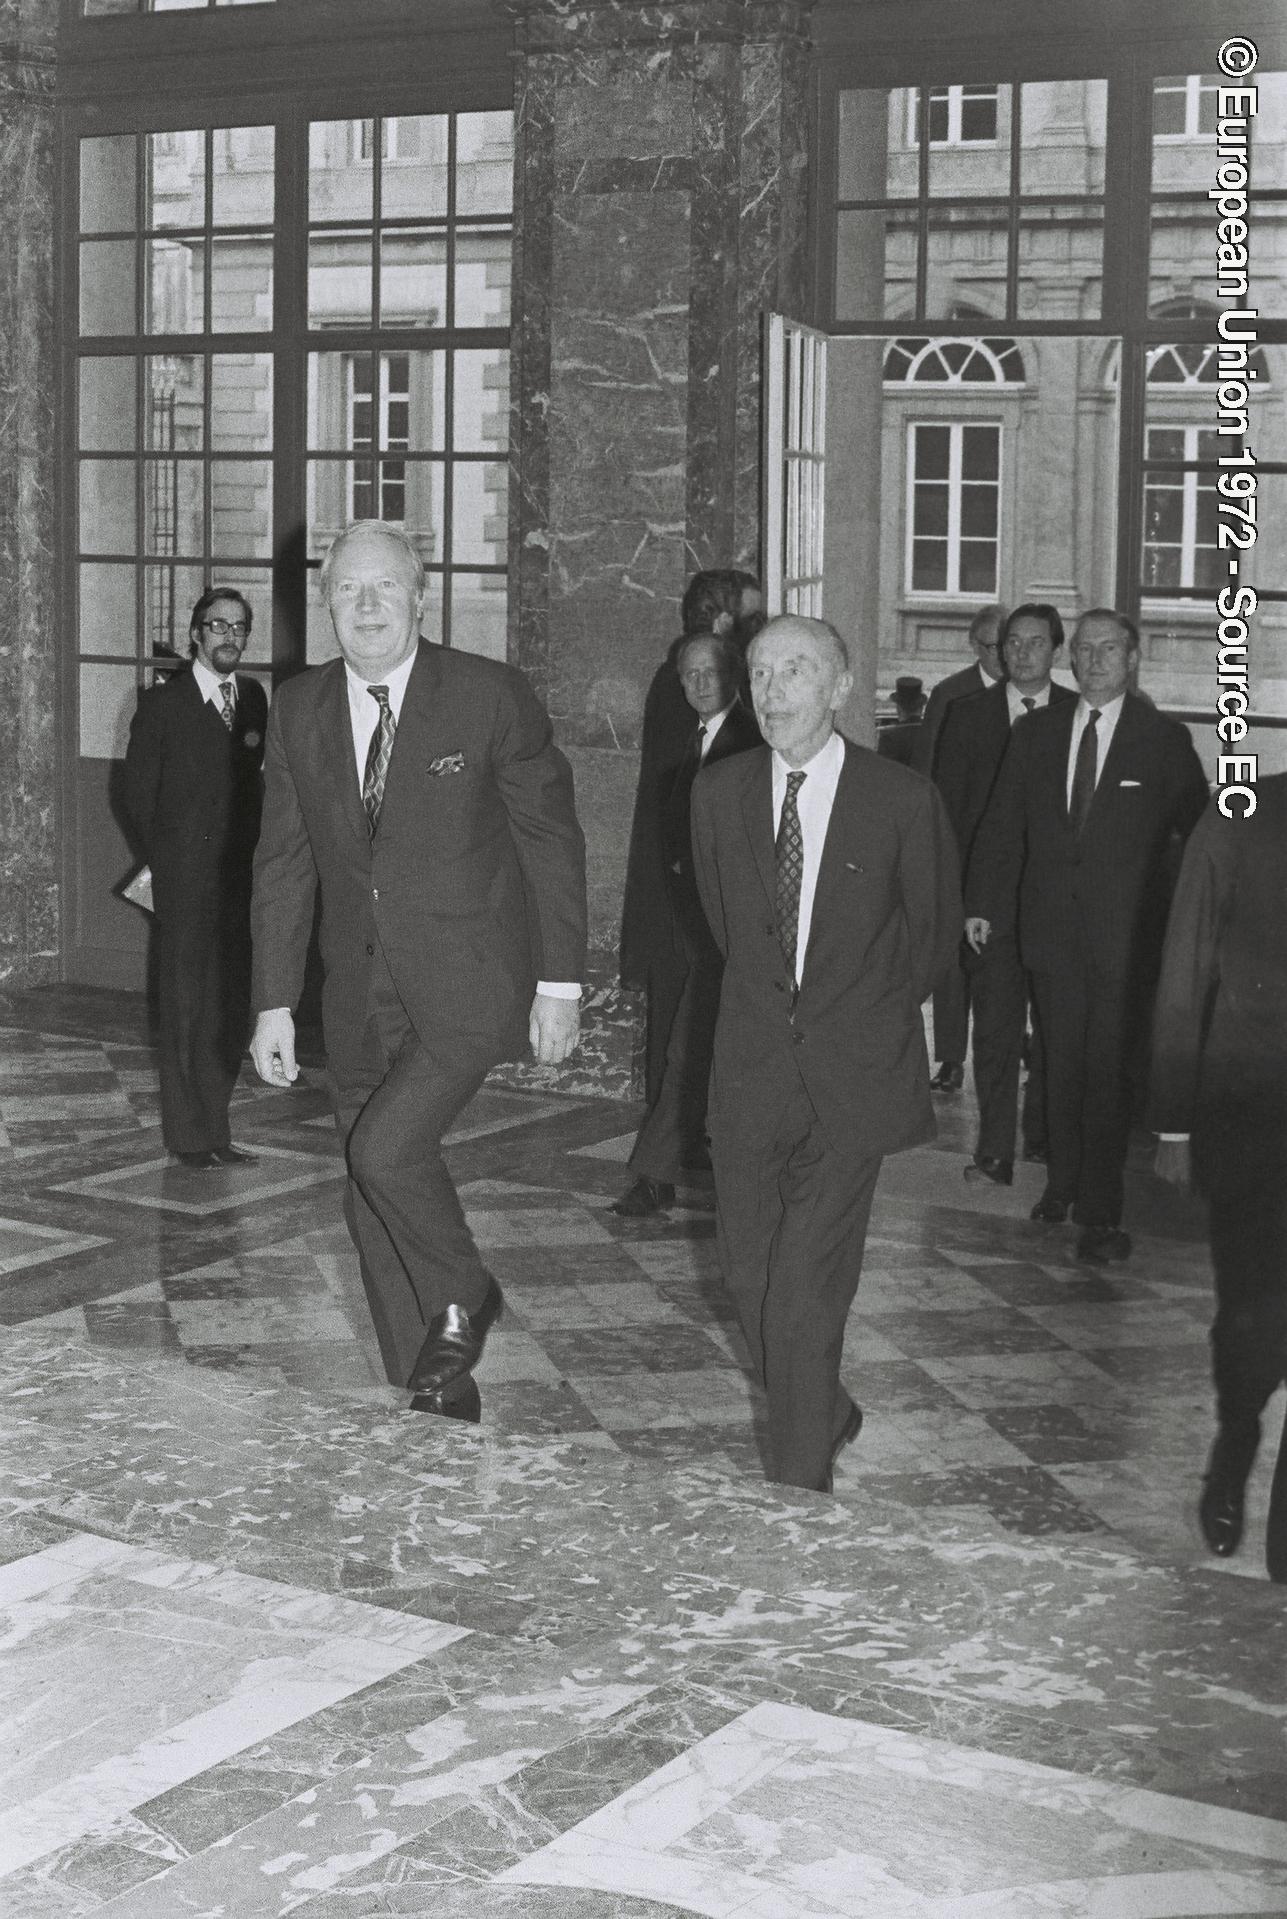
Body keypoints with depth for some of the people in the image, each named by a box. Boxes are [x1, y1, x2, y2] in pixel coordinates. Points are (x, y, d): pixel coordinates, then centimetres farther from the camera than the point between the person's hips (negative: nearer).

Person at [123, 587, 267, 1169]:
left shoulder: (253, 697, 11)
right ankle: (189, 1135, 6)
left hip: (240, 875, 4)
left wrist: (249, 851, 4)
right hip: (186, 877, -4)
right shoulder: (163, 702, -1)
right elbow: (138, 794, 2)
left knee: (233, 1007, 5)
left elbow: (254, 785, 14)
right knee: (188, 1005, -2)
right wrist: (170, 860, 3)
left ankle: (214, 1131, 14)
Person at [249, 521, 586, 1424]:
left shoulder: (491, 696, -8)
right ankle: (439, 1392, 23)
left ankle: (463, 1299, 8)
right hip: (361, 994, 5)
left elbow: (552, 837, -3)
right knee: (372, 1198, 8)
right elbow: (284, 865, 9)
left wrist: (560, 981, -5)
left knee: (386, 1150, -20)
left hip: (466, 985, -5)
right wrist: (275, 1002, 5)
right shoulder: (299, 712, 4)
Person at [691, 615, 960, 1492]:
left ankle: (802, 1484, 3)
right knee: (751, 1273, 9)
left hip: (854, 1073, -4)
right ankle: (828, 1415, 33)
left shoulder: (903, 799, -8)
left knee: (807, 1286, -9)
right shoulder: (719, 792, 2)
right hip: (753, 1063, 4)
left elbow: (935, 927, 7)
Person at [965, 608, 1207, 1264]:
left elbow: (1199, 830, 3)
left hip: (1122, 933, -3)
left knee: (1107, 1069, -5)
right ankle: (1063, 1182, 25)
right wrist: (981, 904, 4)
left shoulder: (1164, 740, 0)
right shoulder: (1035, 734, 9)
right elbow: (1001, 824, 10)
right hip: (1051, 926, 3)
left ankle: (1100, 1211, 0)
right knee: (1062, 1060, 10)